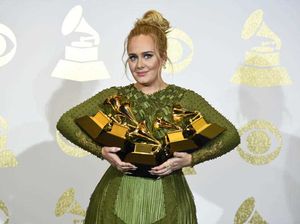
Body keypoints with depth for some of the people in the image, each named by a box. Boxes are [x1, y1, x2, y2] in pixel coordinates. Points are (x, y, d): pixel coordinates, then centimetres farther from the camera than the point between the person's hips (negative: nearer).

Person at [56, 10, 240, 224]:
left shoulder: (185, 99, 0)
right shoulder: (115, 97, 4)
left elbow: (231, 135, -5)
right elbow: (65, 122, -2)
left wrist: (189, 159, -17)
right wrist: (101, 150, -15)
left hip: (167, 203, -1)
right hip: (117, 200, 1)